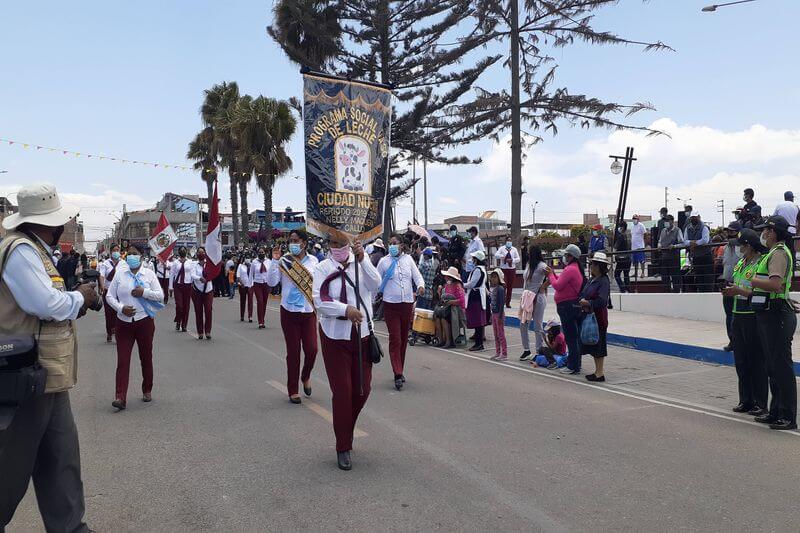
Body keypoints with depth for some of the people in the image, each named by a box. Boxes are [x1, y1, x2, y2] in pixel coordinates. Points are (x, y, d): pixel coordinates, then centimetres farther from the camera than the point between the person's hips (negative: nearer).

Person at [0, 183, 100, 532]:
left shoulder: (36, 251, 15)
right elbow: (46, 304, -24)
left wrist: (74, 301, 6)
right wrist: (79, 297, -7)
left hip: (48, 378, 10)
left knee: (61, 460, 13)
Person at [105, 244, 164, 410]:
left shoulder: (149, 274, 2)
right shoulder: (119, 275, 6)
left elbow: (160, 296, -1)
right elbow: (110, 296, 6)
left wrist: (144, 292, -17)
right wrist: (121, 308, -12)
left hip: (144, 321, -1)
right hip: (123, 322, 1)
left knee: (146, 358, 10)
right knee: (122, 360, -5)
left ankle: (147, 390, 26)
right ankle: (120, 398, -6)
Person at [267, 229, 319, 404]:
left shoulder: (313, 261, 2)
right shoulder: (283, 261, -4)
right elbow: (271, 282, -10)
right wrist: (274, 261, -16)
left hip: (309, 311, 1)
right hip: (289, 311, -1)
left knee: (311, 349, -5)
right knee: (293, 351, 5)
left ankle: (306, 376, 28)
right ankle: (293, 390, 19)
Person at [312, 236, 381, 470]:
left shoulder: (360, 264, 3)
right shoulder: (323, 269, -5)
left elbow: (375, 284, -13)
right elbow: (319, 300, -15)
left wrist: (362, 259, -21)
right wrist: (346, 309, -28)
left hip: (362, 334, 3)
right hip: (335, 337, -3)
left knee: (362, 389, 11)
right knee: (342, 392, 0)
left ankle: (346, 427, 39)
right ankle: (343, 447, 14)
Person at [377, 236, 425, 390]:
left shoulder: (408, 259, 7)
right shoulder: (384, 261, 1)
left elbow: (417, 275, 4)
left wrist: (420, 285, -17)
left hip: (407, 304, 3)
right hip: (391, 304, -3)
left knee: (404, 339, 11)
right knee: (395, 339, -8)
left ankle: (400, 371, 24)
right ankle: (398, 375, -8)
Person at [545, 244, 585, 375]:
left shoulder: (570, 269, -18)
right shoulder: (577, 268, 16)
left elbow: (557, 286, -20)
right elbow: (562, 282, 20)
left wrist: (550, 275, -4)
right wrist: (553, 274, 14)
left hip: (567, 306, -11)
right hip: (573, 304, 11)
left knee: (570, 336, -6)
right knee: (573, 336, 16)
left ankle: (573, 367, -3)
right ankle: (576, 364, 24)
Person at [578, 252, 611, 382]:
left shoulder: (604, 282, -15)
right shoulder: (591, 280, 12)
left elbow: (602, 301, -22)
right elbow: (583, 294, 17)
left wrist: (588, 303, -16)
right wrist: (581, 300, -2)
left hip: (598, 317, -9)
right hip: (587, 316, 9)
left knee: (597, 345, -2)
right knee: (592, 346, 15)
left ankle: (600, 373, 7)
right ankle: (597, 371, 25)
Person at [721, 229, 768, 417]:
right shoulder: (740, 263, 14)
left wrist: (739, 291, -22)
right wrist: (729, 291, 5)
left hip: (754, 317, -8)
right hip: (738, 316, 8)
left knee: (757, 361, -1)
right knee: (740, 360, 12)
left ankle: (760, 403, 9)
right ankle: (745, 400, 22)